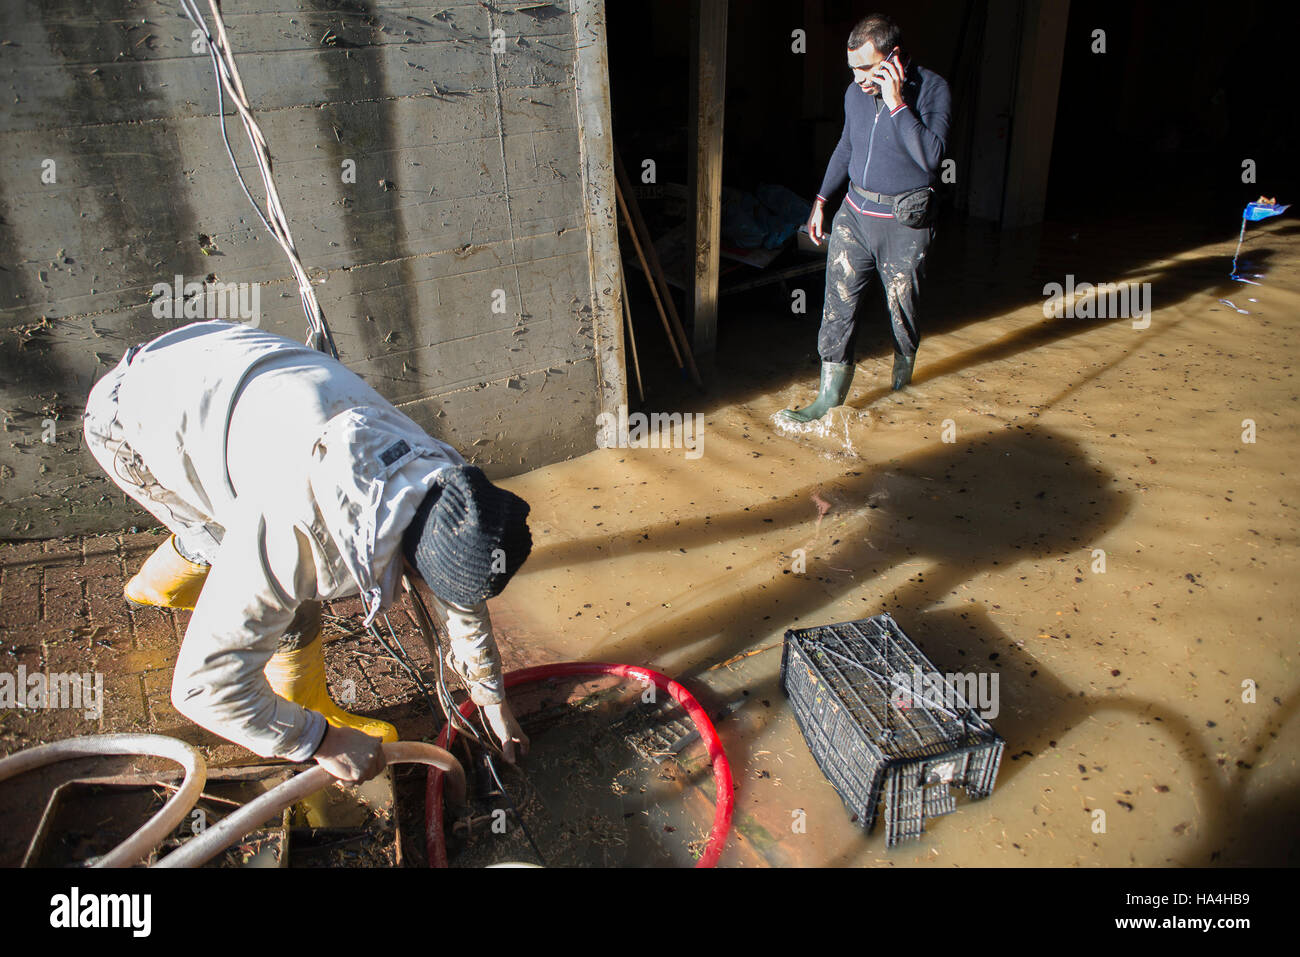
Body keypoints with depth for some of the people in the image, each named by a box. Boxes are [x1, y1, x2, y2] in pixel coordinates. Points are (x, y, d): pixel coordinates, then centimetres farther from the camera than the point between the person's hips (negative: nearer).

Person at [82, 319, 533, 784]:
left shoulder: (435, 471, -18)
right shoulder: (297, 541, -41)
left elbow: (464, 605, 0)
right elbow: (204, 685, -32)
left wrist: (494, 703, 12)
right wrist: (322, 743, -21)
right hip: (128, 420, -6)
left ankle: (159, 584, 55)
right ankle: (312, 717, 12)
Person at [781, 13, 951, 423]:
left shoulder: (931, 89, -12)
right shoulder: (856, 92, 5)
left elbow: (931, 157, -25)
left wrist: (897, 104, -27)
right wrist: (821, 200, 20)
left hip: (905, 221, -4)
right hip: (854, 212, 5)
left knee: (901, 305, 7)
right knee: (838, 302, -1)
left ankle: (904, 367, 37)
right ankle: (830, 396, 6)